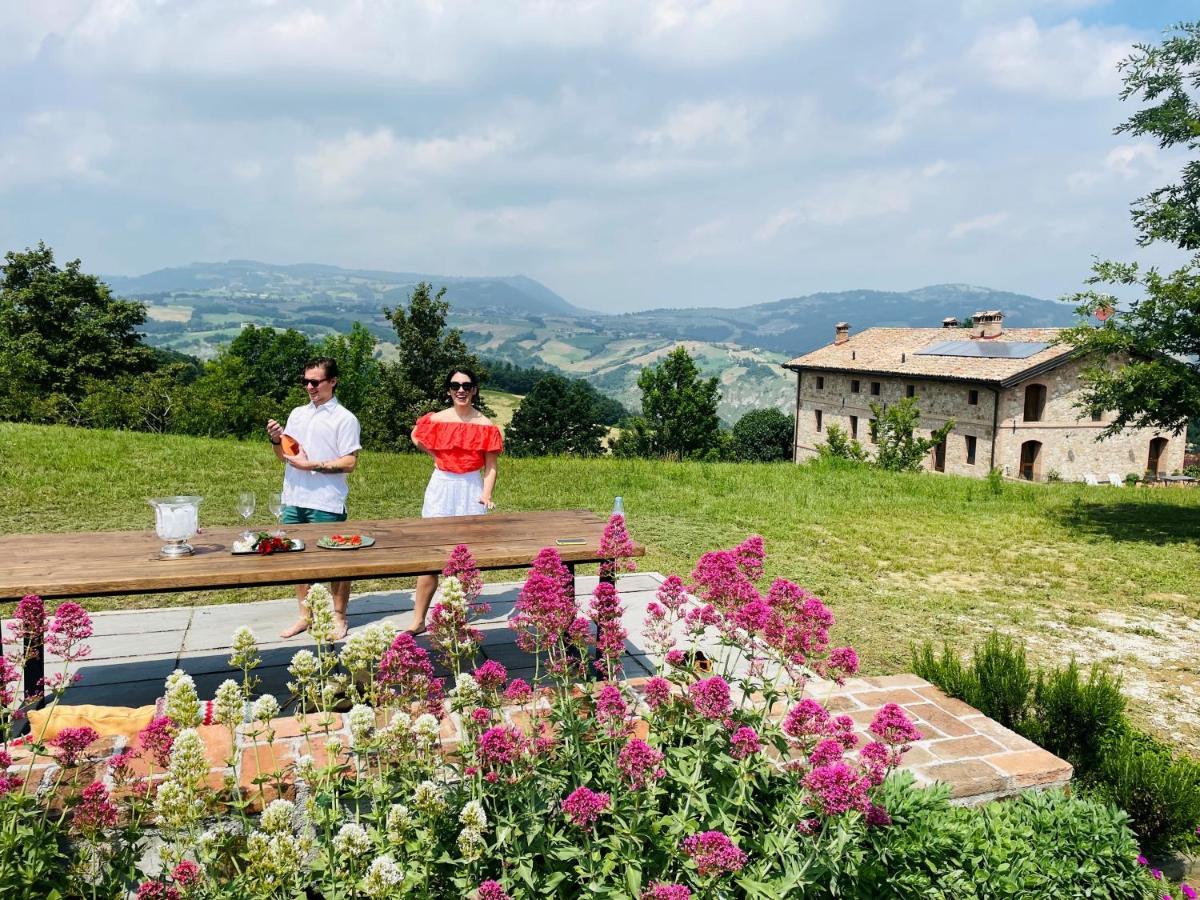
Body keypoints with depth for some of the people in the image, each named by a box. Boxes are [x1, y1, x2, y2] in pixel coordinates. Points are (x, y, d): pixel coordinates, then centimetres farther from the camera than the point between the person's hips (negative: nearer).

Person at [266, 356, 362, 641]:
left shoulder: (344, 419, -6)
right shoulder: (297, 414, 13)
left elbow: (349, 463, -12)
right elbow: (283, 456, 18)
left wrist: (311, 465, -17)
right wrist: (276, 440, -3)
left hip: (326, 504, -6)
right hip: (294, 499, 6)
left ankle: (339, 618, 19)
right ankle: (304, 616, 26)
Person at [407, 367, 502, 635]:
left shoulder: (485, 426, -3)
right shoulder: (436, 420, 0)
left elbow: (490, 468, -2)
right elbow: (417, 438, 22)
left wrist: (486, 496, -14)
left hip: (472, 490, -1)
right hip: (441, 488, 1)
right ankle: (418, 620, 4)